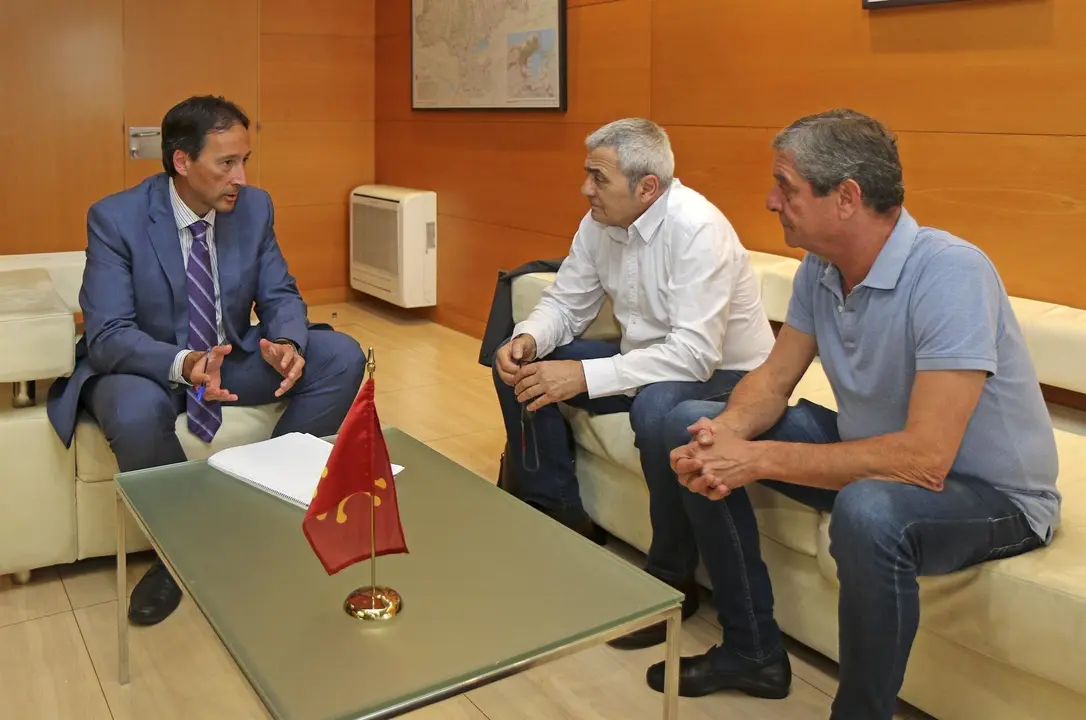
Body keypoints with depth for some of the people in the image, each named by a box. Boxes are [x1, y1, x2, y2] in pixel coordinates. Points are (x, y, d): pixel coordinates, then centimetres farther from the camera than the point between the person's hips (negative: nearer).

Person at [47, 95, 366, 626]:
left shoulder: (254, 207, -6)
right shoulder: (115, 218, -18)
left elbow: (280, 296, -2)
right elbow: (107, 336, -23)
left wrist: (287, 342, -28)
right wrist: (183, 364, -44)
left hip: (232, 357, 4)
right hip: (142, 367, -4)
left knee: (343, 357, -16)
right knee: (137, 413, -39)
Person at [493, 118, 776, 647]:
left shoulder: (697, 228, -27)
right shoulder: (599, 223, -4)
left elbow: (694, 355, -33)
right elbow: (565, 304, 5)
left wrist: (583, 375, -36)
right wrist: (527, 339, -19)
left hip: (723, 375, -7)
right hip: (644, 361, 8)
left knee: (657, 408, -40)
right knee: (518, 367, -1)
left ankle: (672, 579, -16)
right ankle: (559, 517, 13)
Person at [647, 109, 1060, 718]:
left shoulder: (949, 273, -29)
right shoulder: (820, 268, -5)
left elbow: (925, 459, -35)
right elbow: (774, 380, 2)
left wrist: (757, 459, -32)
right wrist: (726, 433, -21)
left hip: (990, 493, -7)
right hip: (871, 453, 8)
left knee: (868, 512, -41)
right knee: (691, 425, 1)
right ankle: (754, 650, 12)